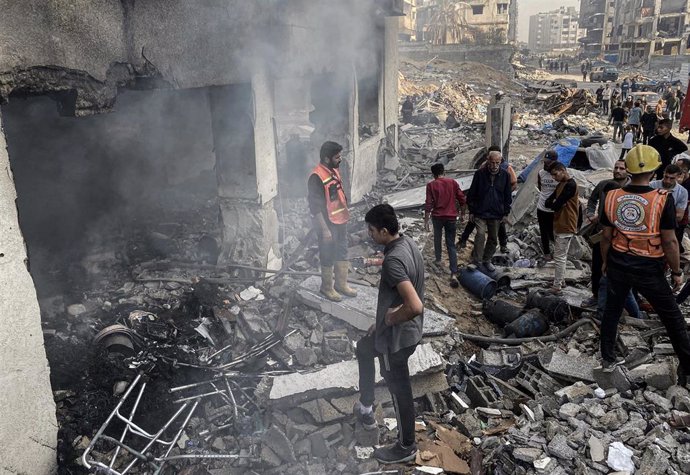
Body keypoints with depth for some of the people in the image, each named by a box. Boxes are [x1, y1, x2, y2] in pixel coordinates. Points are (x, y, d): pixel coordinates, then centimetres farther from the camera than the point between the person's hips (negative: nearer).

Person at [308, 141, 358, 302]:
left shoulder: (334, 170, 3)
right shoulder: (316, 177, -24)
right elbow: (315, 207, -23)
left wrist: (345, 215, 19)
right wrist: (324, 230, -23)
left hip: (340, 221, 8)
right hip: (327, 224, -8)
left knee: (342, 252, 17)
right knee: (328, 257, 7)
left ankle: (341, 284, 31)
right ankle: (327, 287, 24)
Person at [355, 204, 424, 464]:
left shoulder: (393, 261, -33)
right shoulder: (408, 242, -3)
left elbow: (415, 306, -40)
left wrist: (394, 317, -22)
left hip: (396, 335, -10)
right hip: (403, 328, 10)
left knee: (399, 390, 11)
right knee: (363, 349, 30)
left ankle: (406, 447, 35)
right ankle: (366, 407, 47)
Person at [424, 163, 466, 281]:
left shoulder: (431, 185, -6)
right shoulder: (453, 182, 0)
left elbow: (428, 204, -9)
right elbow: (462, 199, 1)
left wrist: (426, 221, -3)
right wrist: (463, 214, 13)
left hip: (437, 216, -1)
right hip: (451, 216, 1)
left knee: (437, 238, 26)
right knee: (451, 244, 2)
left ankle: (438, 259, 39)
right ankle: (454, 273, -7)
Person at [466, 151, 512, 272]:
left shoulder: (505, 175, 1)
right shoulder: (480, 173, -6)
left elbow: (508, 196, 9)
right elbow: (472, 193, 0)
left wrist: (505, 212, 7)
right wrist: (471, 211, -1)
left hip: (496, 213, 3)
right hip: (480, 212, -3)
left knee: (493, 239, 12)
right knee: (480, 235, -17)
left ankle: (487, 260, 29)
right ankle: (477, 262, -8)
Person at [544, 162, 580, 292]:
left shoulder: (570, 185, -19)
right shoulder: (561, 184, 14)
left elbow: (556, 205, -23)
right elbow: (548, 201, 9)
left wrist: (553, 204, -1)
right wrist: (555, 203, -11)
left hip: (566, 227, -10)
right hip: (559, 225, 10)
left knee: (560, 257, -4)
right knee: (561, 255, 17)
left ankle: (557, 286, 3)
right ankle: (561, 281, 28)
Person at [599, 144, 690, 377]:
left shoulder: (612, 197, -8)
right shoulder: (662, 199, -18)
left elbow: (606, 236, 0)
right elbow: (670, 241, -15)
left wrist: (605, 261, 15)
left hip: (618, 264, 3)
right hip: (648, 269, -3)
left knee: (612, 310, 18)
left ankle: (608, 359, 29)